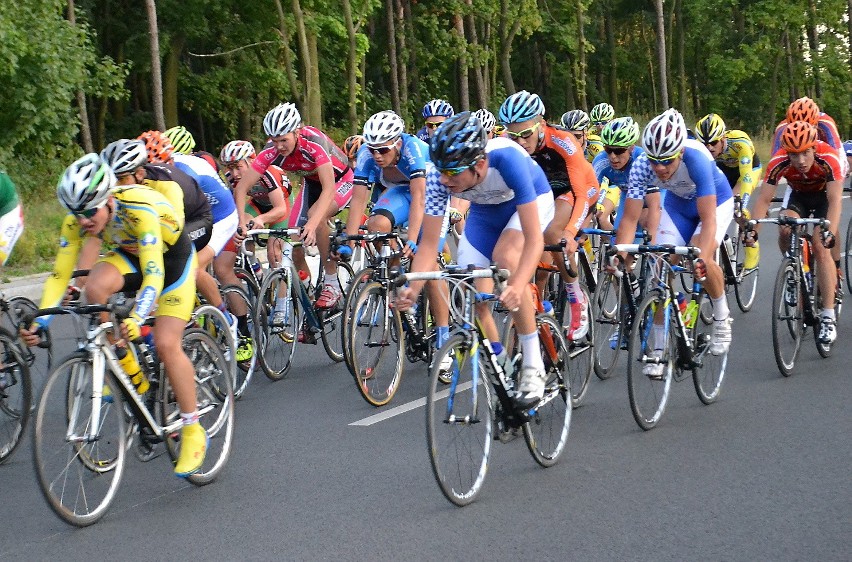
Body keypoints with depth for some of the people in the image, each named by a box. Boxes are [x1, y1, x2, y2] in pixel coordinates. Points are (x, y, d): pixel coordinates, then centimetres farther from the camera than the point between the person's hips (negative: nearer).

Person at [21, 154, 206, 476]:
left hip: (172, 255, -5)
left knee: (166, 344, -18)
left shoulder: (139, 209, -38)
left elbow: (154, 273, -44)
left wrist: (136, 319, -59)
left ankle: (193, 431, -3)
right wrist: (39, 321, -32)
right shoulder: (77, 221, -22)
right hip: (130, 254, 5)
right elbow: (60, 275, -19)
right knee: (95, 286, -29)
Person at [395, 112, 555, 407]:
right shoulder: (440, 177, -31)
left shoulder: (506, 159, -42)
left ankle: (533, 364, -22)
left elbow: (534, 239, -43)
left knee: (505, 256, -33)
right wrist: (412, 288, -39)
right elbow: (429, 242, -23)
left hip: (532, 200, -4)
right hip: (485, 210, 5)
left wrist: (518, 286, -58)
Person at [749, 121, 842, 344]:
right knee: (785, 230, -27)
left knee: (821, 248, -18)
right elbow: (764, 199, -30)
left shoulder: (828, 158, -37)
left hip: (824, 194, -2)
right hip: (797, 193, 2)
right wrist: (752, 229, -44)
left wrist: (830, 232, -55)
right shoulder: (779, 162, -32)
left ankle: (828, 317, -15)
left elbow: (835, 200, -41)